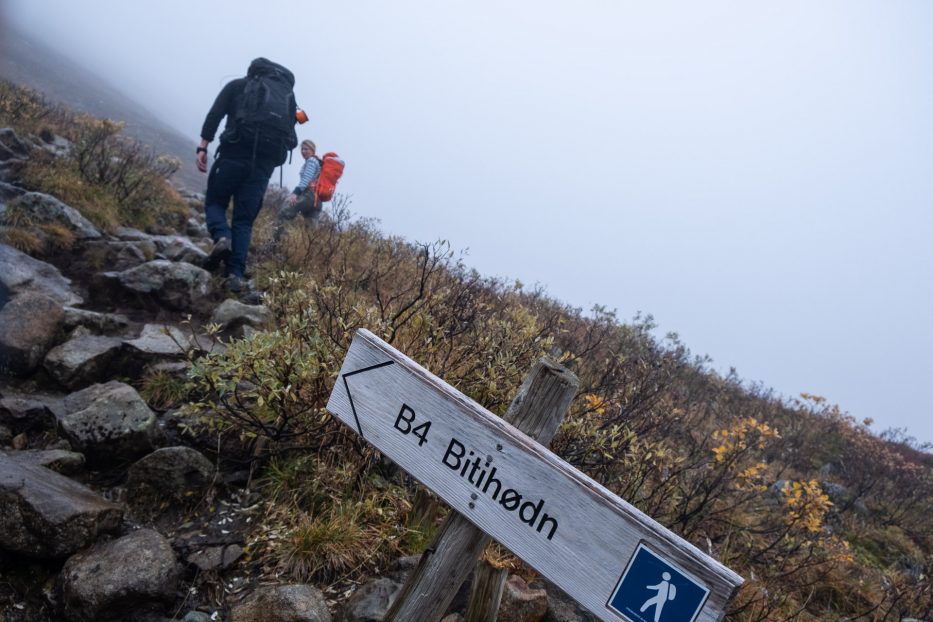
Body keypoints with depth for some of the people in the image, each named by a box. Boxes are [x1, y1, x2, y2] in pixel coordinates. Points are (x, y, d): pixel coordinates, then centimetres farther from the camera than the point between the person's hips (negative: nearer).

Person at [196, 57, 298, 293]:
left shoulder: (238, 85, 16)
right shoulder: (289, 95, 23)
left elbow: (214, 114, 1)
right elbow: (291, 137, 11)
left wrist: (202, 147, -2)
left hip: (235, 154, -2)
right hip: (266, 162, 2)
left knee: (215, 201, 14)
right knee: (244, 220, 7)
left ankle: (222, 237, -17)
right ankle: (236, 273, -7)